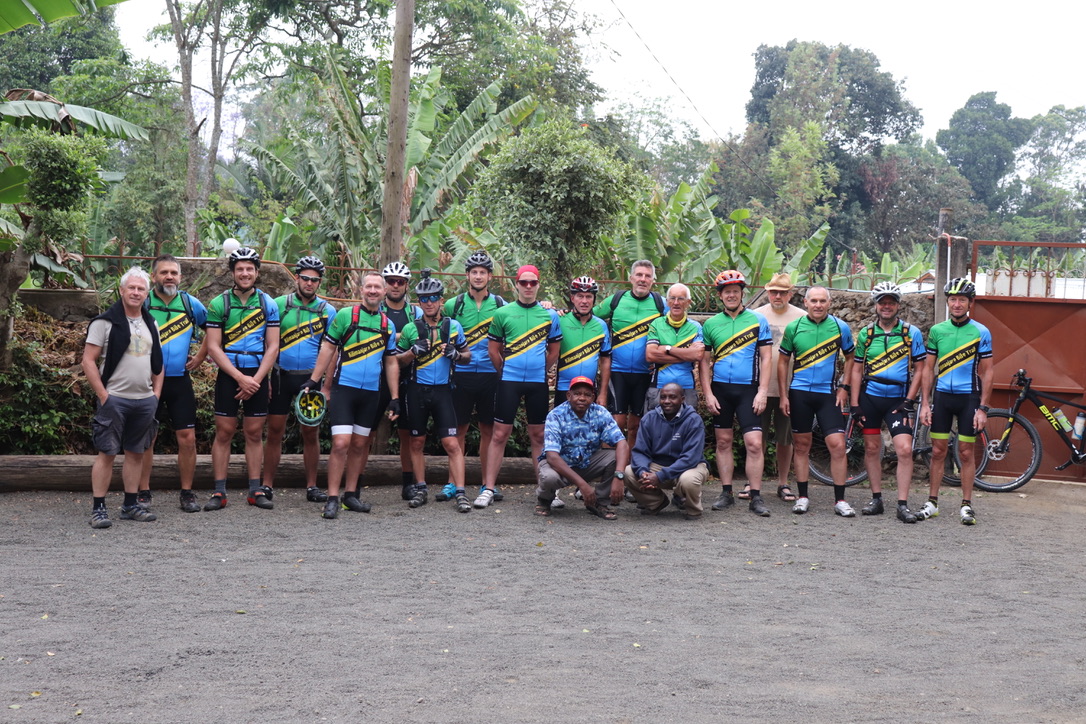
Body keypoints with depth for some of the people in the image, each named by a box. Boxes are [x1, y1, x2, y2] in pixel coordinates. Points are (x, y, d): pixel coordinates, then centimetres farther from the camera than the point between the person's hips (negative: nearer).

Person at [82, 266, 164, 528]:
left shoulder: (151, 324, 14)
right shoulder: (105, 322, -5)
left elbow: (158, 362, 21)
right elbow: (88, 361, -8)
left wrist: (156, 393, 9)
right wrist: (103, 396, -13)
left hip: (145, 400, 6)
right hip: (114, 399, -6)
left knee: (136, 453, 10)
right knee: (107, 453, -5)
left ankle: (131, 505, 17)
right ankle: (98, 508, 0)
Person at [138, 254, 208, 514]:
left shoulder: (191, 304, 3)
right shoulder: (142, 303, -3)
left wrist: (200, 357, 11)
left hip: (180, 381, 2)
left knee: (187, 438, -1)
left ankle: (187, 493, 9)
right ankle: (144, 493, 12)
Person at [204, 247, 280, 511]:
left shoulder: (268, 304, 4)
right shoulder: (219, 304, -1)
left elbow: (272, 347, 2)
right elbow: (213, 346, -5)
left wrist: (256, 379, -9)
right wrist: (240, 378, -13)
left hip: (258, 376, 1)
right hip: (229, 374, -1)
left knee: (254, 433, 5)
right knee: (224, 432, -1)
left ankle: (255, 490, 11)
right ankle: (219, 492, 3)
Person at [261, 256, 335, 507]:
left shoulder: (327, 311, 4)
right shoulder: (278, 305, 1)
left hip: (311, 378, 1)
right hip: (281, 375, -1)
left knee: (311, 433, 6)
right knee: (275, 431, -1)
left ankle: (312, 486, 15)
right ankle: (267, 487, 3)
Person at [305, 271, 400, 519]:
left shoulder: (388, 325, 11)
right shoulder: (345, 315, 0)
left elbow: (391, 363, 16)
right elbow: (328, 348, 2)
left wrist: (395, 398, 12)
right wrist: (314, 380, -3)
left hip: (371, 393, 4)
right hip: (344, 388, -4)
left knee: (359, 444, 9)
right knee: (341, 443, -11)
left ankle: (351, 494, 20)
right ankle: (332, 499, -6)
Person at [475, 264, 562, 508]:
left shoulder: (549, 315, 5)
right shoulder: (503, 313, 2)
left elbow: (554, 351, 14)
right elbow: (493, 349, 8)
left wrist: (538, 370, 9)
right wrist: (506, 371, 9)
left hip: (538, 382, 1)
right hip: (509, 381, -1)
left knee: (538, 436, 8)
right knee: (500, 434, -2)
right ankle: (488, 488, 1)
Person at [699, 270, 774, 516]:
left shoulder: (758, 321, 3)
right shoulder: (711, 324, 8)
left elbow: (766, 358, 1)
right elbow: (704, 361, 8)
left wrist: (762, 392, -7)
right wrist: (707, 394, -1)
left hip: (748, 390, -2)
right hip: (720, 389, 2)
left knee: (754, 443, -9)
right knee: (723, 442, 7)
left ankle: (755, 496, -3)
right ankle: (726, 493, 15)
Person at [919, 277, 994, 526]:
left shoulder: (981, 332, -3)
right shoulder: (937, 330, 4)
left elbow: (986, 373, -2)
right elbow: (929, 368, 7)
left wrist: (983, 408, -7)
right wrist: (925, 403, 1)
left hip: (969, 398, -2)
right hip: (942, 396, 2)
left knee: (966, 452, 3)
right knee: (938, 451, 5)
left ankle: (967, 504, 11)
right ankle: (932, 502, 12)